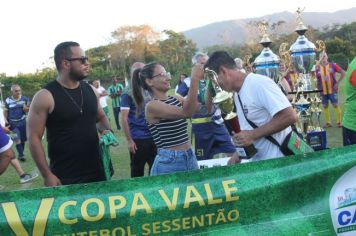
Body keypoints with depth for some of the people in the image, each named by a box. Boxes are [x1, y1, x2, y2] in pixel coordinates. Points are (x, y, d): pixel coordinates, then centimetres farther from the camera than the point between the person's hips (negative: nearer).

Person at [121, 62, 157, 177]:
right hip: (138, 139, -5)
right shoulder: (128, 93, -9)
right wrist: (129, 140, -14)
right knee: (137, 170, 10)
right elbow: (124, 118, -11)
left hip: (153, 136, 5)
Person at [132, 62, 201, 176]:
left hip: (191, 157, 7)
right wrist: (194, 78, -28)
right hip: (169, 162, -7)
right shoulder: (151, 106, -14)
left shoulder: (176, 99, 7)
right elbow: (187, 112, -26)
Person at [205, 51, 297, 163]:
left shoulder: (259, 83, -18)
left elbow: (289, 116, -24)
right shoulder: (238, 94, 10)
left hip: (277, 159, -8)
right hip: (258, 160, 8)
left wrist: (253, 135, -21)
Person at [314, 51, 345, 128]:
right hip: (323, 90, 3)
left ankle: (339, 122, 7)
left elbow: (343, 73, -2)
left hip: (332, 90, -2)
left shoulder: (333, 65, -3)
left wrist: (338, 82, -5)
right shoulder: (318, 67, 3)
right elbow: (316, 78, 4)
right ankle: (328, 122, 15)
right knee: (325, 106, 7)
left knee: (336, 105, -1)